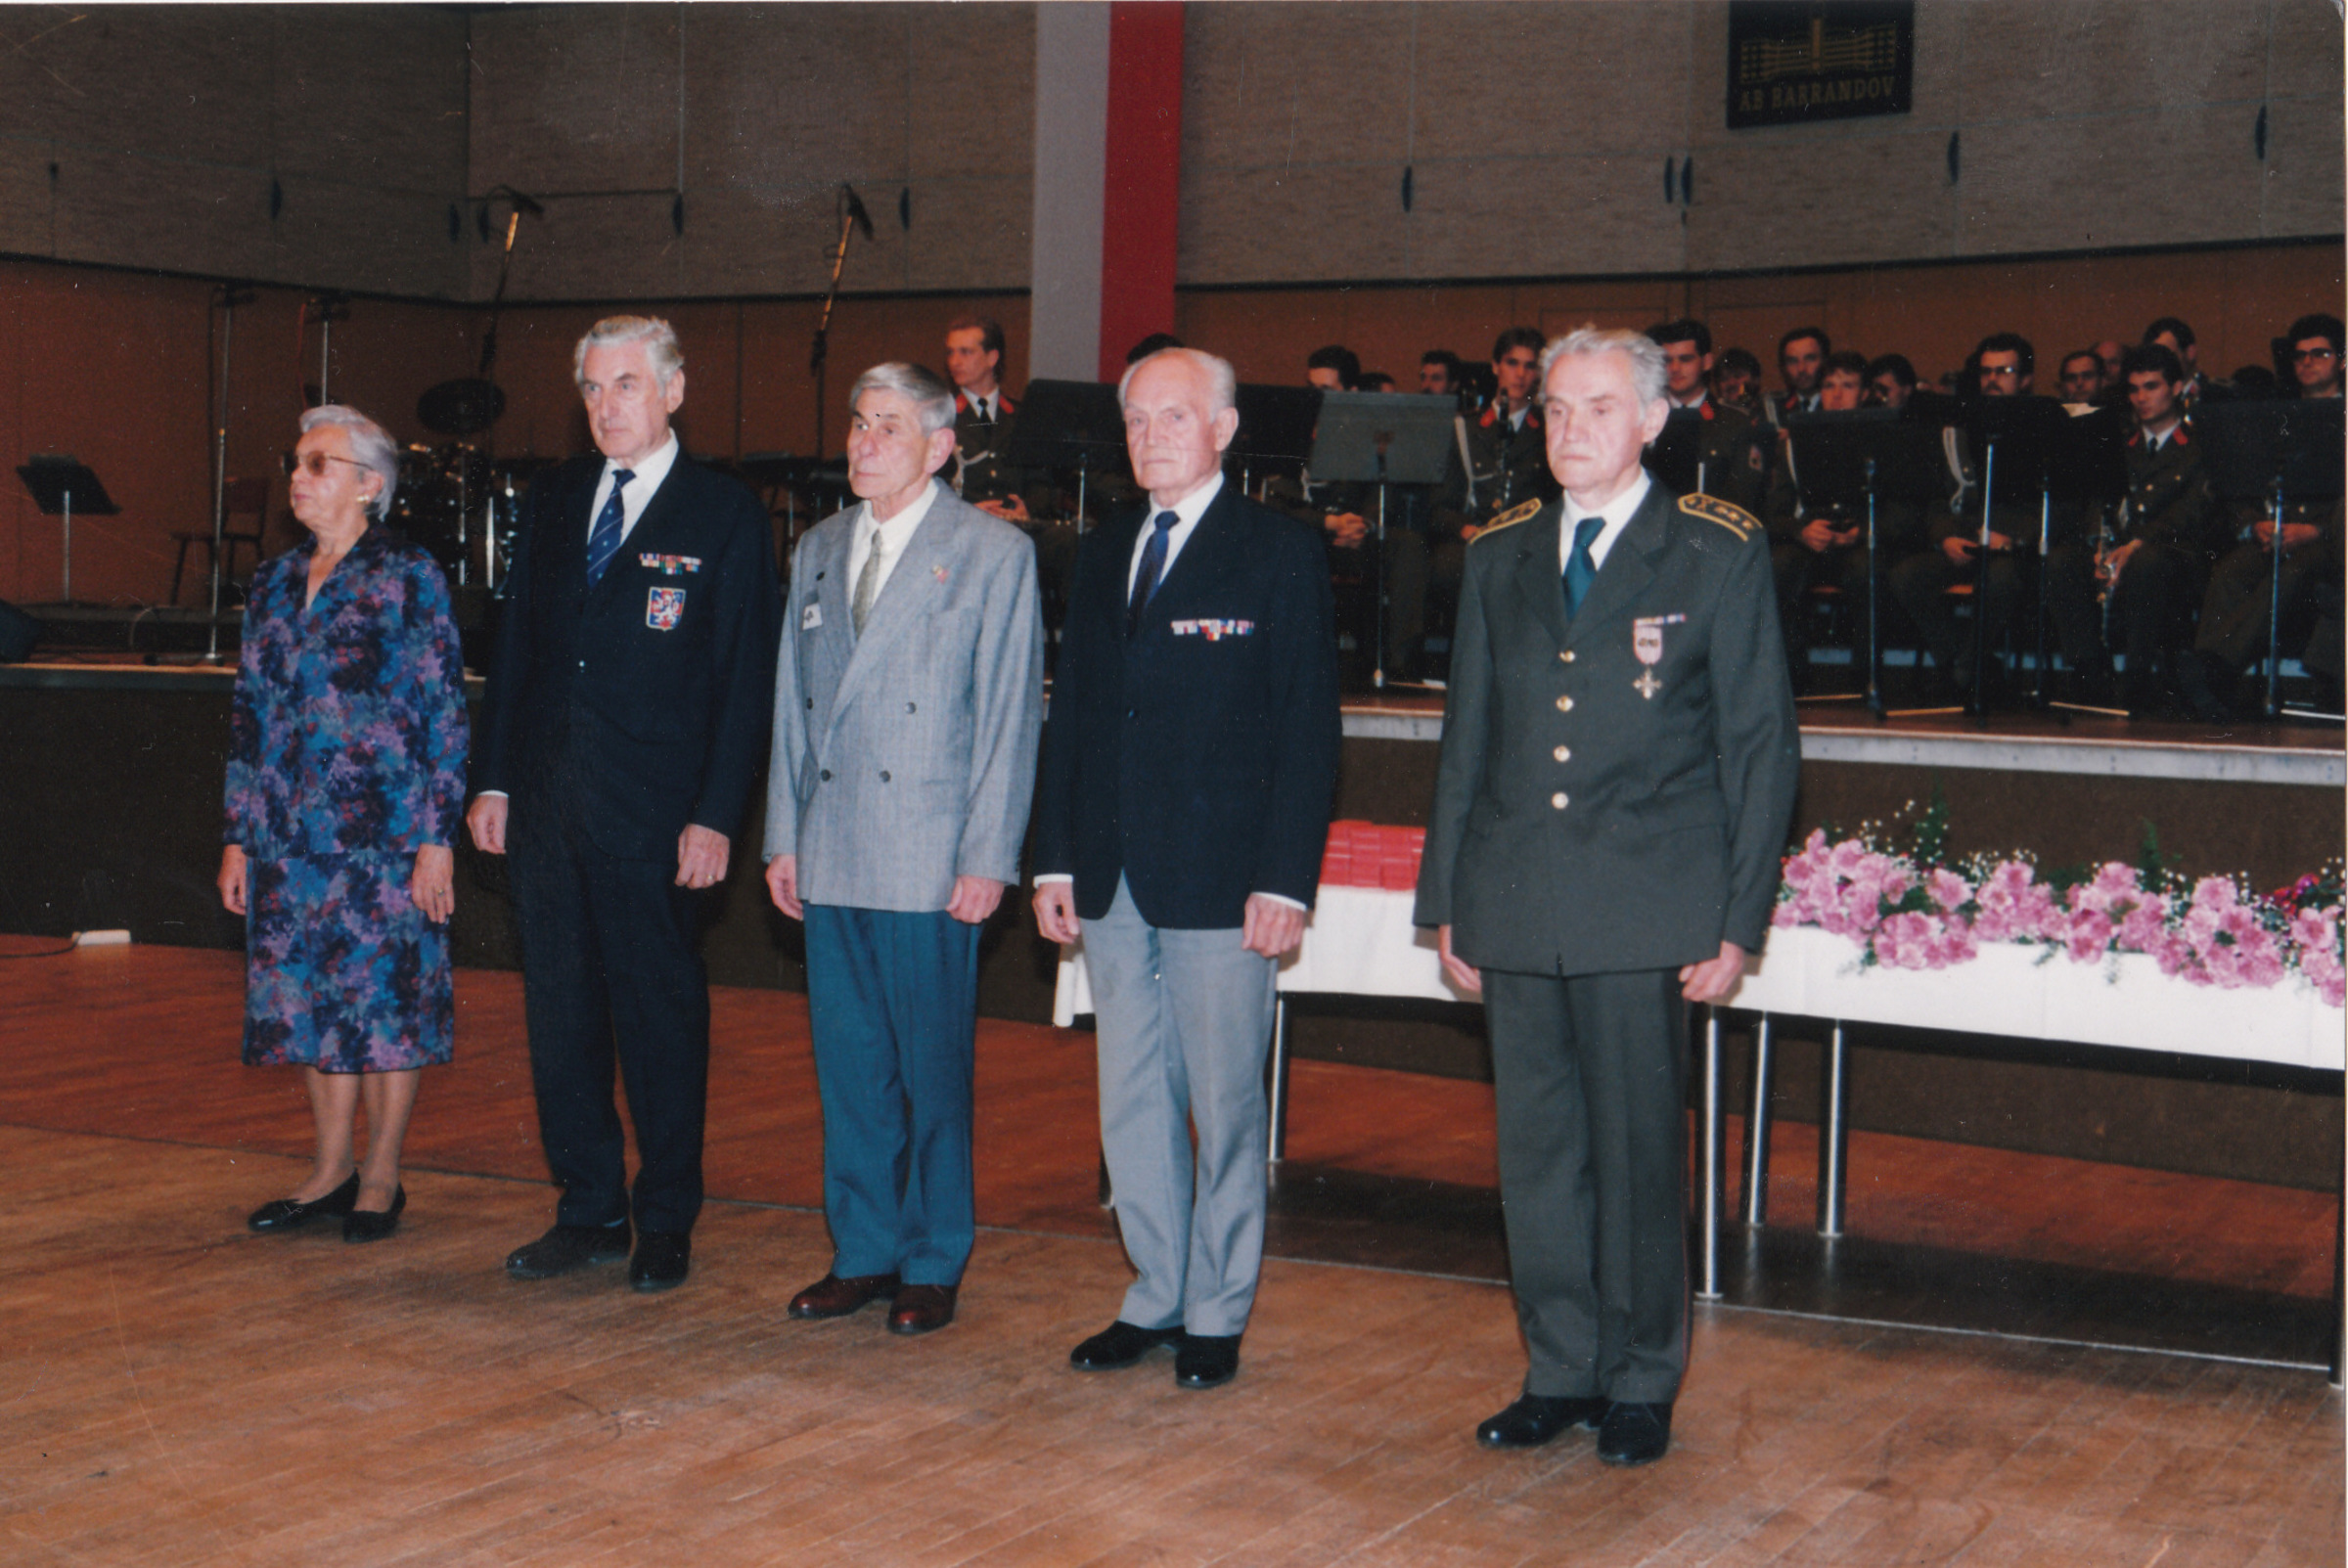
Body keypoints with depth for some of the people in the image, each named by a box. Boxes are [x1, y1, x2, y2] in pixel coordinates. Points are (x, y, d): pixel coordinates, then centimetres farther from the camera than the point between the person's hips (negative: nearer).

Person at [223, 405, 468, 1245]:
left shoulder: (409, 579, -5)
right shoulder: (276, 583, 12)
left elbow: (444, 715, -7)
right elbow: (250, 716, 15)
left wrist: (437, 838, -12)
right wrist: (239, 836, 11)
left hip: (385, 833, -6)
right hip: (293, 836, 6)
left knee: (388, 1000, 1)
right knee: (309, 1001, 10)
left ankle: (381, 1175, 12)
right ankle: (331, 1168, 21)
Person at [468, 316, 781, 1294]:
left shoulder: (726, 517, -3)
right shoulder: (552, 500, 12)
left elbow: (746, 680, -6)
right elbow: (515, 645, 15)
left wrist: (716, 816, -12)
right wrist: (492, 780, 9)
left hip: (655, 811, -5)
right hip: (548, 804, 5)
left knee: (661, 1018, 4)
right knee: (559, 1011, 10)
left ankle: (666, 1224, 16)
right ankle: (589, 1211, 22)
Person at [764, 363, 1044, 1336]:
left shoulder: (995, 553, -2)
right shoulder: (818, 550, 14)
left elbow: (1011, 716, -5)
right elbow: (793, 703, 16)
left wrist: (988, 858, -9)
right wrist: (783, 837, 11)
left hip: (930, 862, -5)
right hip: (830, 856, 5)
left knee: (933, 1069, 2)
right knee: (848, 1064, 10)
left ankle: (933, 1265, 14)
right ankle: (863, 1253, 22)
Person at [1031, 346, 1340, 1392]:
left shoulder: (1281, 555, -3)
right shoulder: (1103, 557, 14)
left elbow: (1308, 730, -7)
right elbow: (1070, 715, 15)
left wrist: (1285, 881, -13)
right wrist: (1054, 860, 8)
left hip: (1222, 881, -5)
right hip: (1112, 883, 6)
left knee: (1226, 1108, 3)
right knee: (1132, 1104, 12)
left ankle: (1218, 1314, 15)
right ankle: (1156, 1298, 24)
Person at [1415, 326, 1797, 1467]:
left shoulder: (1718, 557, 0)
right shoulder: (1499, 561, 12)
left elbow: (1760, 748, 0)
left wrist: (1738, 919, -5)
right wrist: (1447, 900, 11)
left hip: (1644, 911, -4)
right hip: (1516, 908, 4)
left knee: (1638, 1151, 3)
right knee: (1535, 1151, 9)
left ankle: (1641, 1385, 18)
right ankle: (1560, 1373, 23)